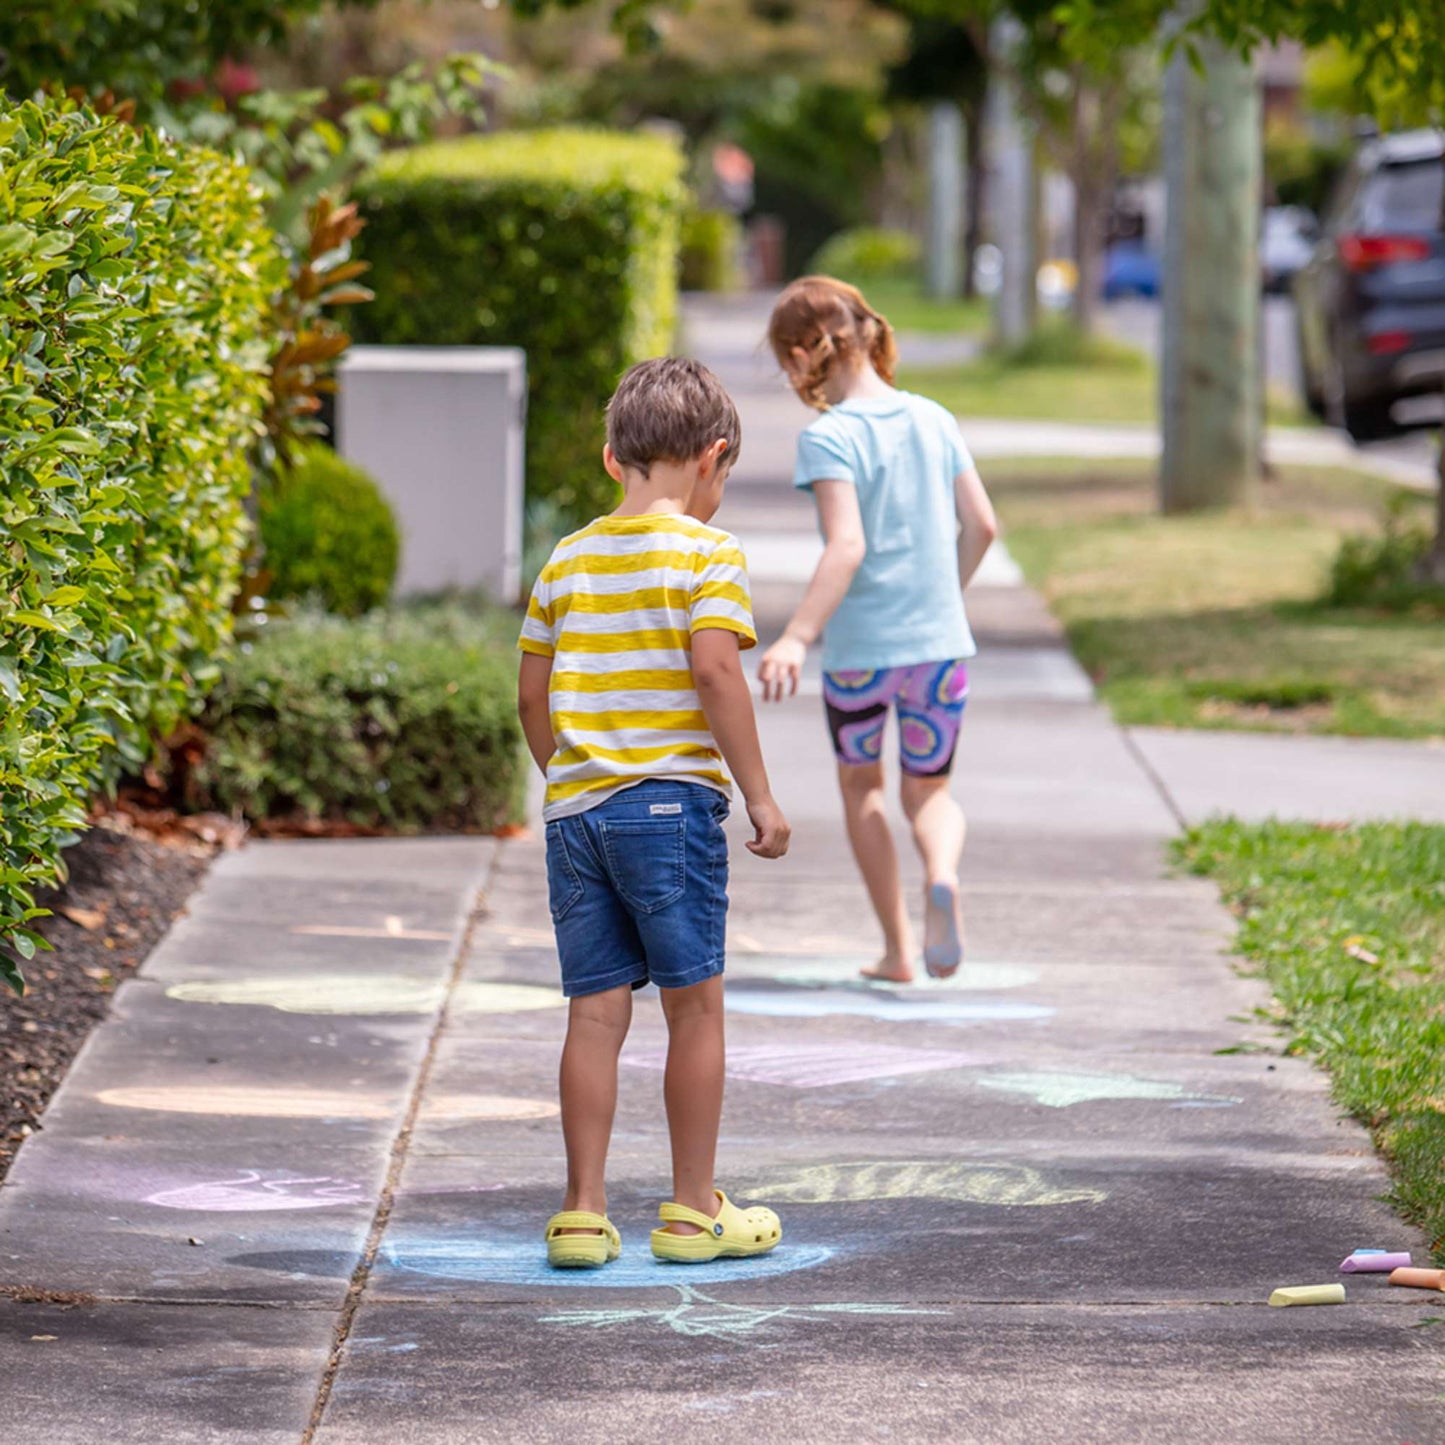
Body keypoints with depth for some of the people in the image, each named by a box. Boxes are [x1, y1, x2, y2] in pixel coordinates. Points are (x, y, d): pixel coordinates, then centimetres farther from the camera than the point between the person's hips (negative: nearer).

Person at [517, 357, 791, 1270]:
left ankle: (584, 1213, 7)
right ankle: (694, 1211, 11)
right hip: (671, 801, -5)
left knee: (597, 1011, 8)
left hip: (576, 809, 5)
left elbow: (532, 692, 13)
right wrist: (760, 794, -9)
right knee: (696, 1005, 5)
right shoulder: (708, 553, -5)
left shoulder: (567, 562, 12)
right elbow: (715, 671, -15)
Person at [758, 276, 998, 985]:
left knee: (860, 786, 19)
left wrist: (796, 639, -28)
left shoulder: (828, 436, -12)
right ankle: (942, 876, -19)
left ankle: (897, 947, 20)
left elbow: (847, 547, -23)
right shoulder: (933, 420, 5)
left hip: (858, 648, -4)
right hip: (940, 644, 4)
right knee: (929, 790, 15)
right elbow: (981, 526, 7)